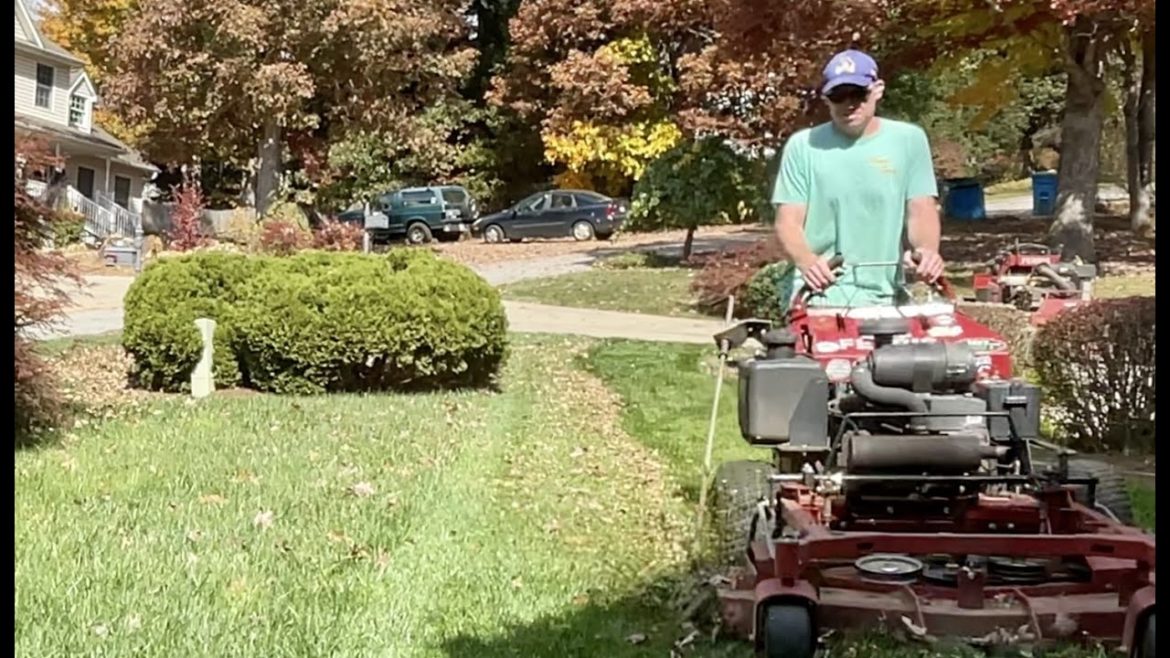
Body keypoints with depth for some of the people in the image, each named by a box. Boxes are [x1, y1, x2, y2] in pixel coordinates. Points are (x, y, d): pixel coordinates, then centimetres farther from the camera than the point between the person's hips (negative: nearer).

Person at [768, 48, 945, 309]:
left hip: (883, 299, 1)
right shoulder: (803, 146, 3)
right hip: (816, 297, -1)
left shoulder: (909, 140, 6)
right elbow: (788, 222, -1)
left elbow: (921, 211, 3)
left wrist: (927, 249, -20)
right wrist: (806, 260, -23)